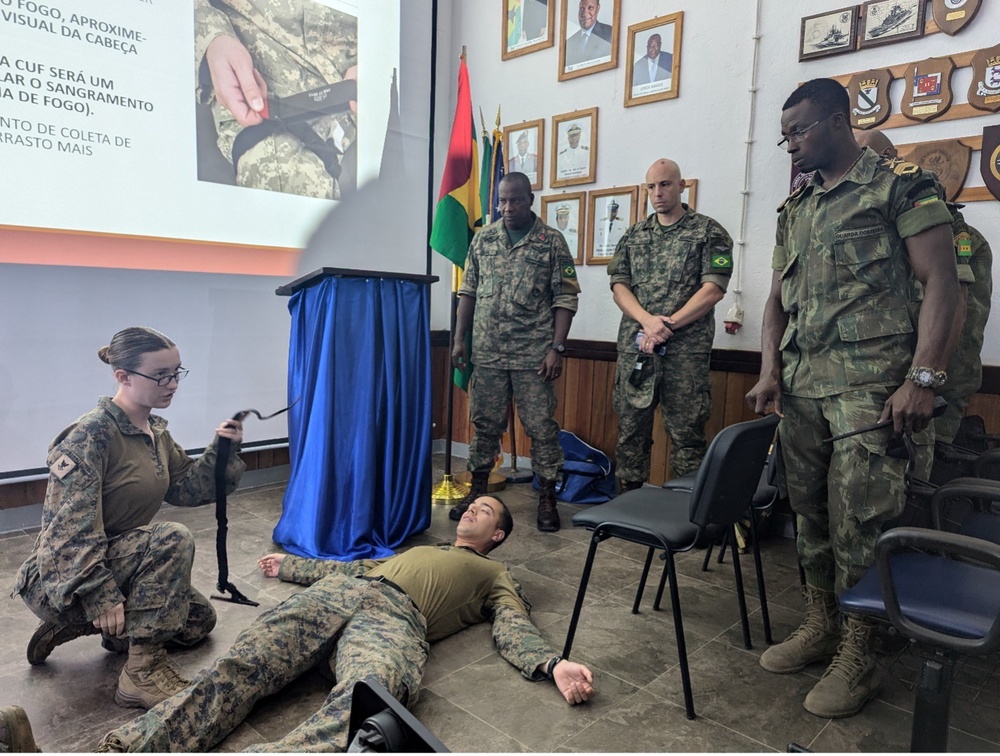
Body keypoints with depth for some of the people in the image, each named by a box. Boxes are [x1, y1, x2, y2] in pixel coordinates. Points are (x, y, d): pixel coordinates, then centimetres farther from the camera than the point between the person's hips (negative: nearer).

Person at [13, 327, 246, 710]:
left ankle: (82, 624, 15)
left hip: (120, 560, 9)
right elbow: (71, 529, -27)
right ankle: (143, 669, -22)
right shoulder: (91, 435, -23)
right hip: (62, 580, -9)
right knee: (173, 539, -31)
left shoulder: (156, 432, 3)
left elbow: (186, 488, 3)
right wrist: (100, 597, -30)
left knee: (199, 620, 13)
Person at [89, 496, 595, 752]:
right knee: (244, 663, -21)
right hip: (341, 592, 5)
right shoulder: (419, 550, 42)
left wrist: (553, 665, -11)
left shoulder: (497, 578, 27)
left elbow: (514, 630, 10)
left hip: (396, 617, -5)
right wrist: (290, 566, 47)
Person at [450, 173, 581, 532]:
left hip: (533, 355, -3)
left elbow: (565, 299, -3)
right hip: (487, 352, 3)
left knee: (541, 427, 1)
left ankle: (547, 499, 14)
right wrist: (460, 339, 8)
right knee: (485, 423, 11)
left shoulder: (552, 241, -1)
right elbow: (468, 292, 13)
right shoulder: (483, 239, 9)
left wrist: (557, 347, -11)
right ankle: (477, 491, 25)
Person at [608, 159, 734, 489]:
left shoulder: (709, 232, 4)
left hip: (685, 350, -3)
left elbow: (713, 289, -6)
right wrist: (647, 321, -12)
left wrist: (668, 326, -14)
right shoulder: (633, 235, 15)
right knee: (631, 428, 8)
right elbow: (619, 286, 6)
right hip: (634, 348, 4)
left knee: (686, 434, -1)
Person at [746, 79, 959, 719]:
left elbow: (941, 282, -8)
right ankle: (821, 626, 28)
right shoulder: (795, 208, 17)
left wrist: (923, 379, -16)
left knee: (858, 520, -4)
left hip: (869, 386, -6)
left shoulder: (900, 185, -2)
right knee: (811, 513, 12)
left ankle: (858, 655, 12)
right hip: (801, 386, 7)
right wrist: (770, 372, 4)